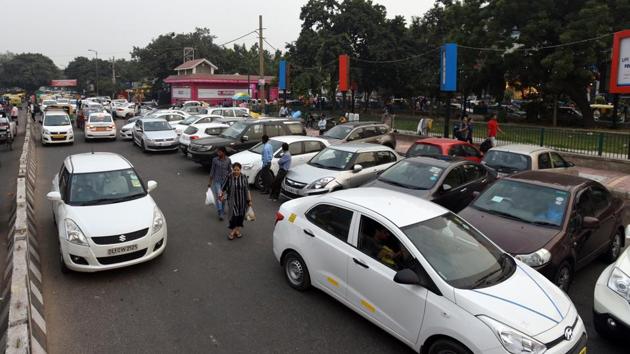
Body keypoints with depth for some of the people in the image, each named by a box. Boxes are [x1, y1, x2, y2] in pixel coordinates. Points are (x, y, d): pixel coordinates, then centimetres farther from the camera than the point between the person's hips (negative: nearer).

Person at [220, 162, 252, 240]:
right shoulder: (229, 177, -8)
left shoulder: (244, 177, -3)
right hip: (232, 200, -2)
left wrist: (249, 200, 0)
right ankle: (232, 232, 7)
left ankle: (237, 230, 27)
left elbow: (247, 190, 0)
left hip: (242, 200, 2)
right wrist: (221, 195, 8)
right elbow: (223, 188, 4)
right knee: (233, 215, -6)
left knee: (241, 215, 10)